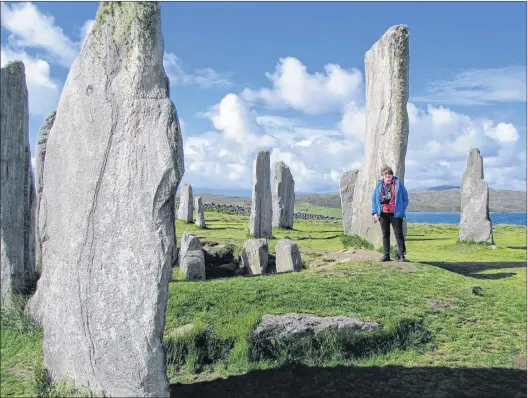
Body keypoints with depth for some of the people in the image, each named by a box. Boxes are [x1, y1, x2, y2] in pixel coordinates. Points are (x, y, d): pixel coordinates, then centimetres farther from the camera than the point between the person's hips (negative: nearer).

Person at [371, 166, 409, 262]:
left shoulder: (398, 184, 1)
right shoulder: (379, 185, 8)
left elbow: (405, 198, 5)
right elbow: (374, 199, 10)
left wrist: (401, 210, -3)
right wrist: (375, 212, 1)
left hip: (395, 214, -3)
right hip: (383, 214, 3)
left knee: (399, 234, 0)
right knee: (385, 235, 8)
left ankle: (401, 255, 5)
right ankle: (386, 255, 13)